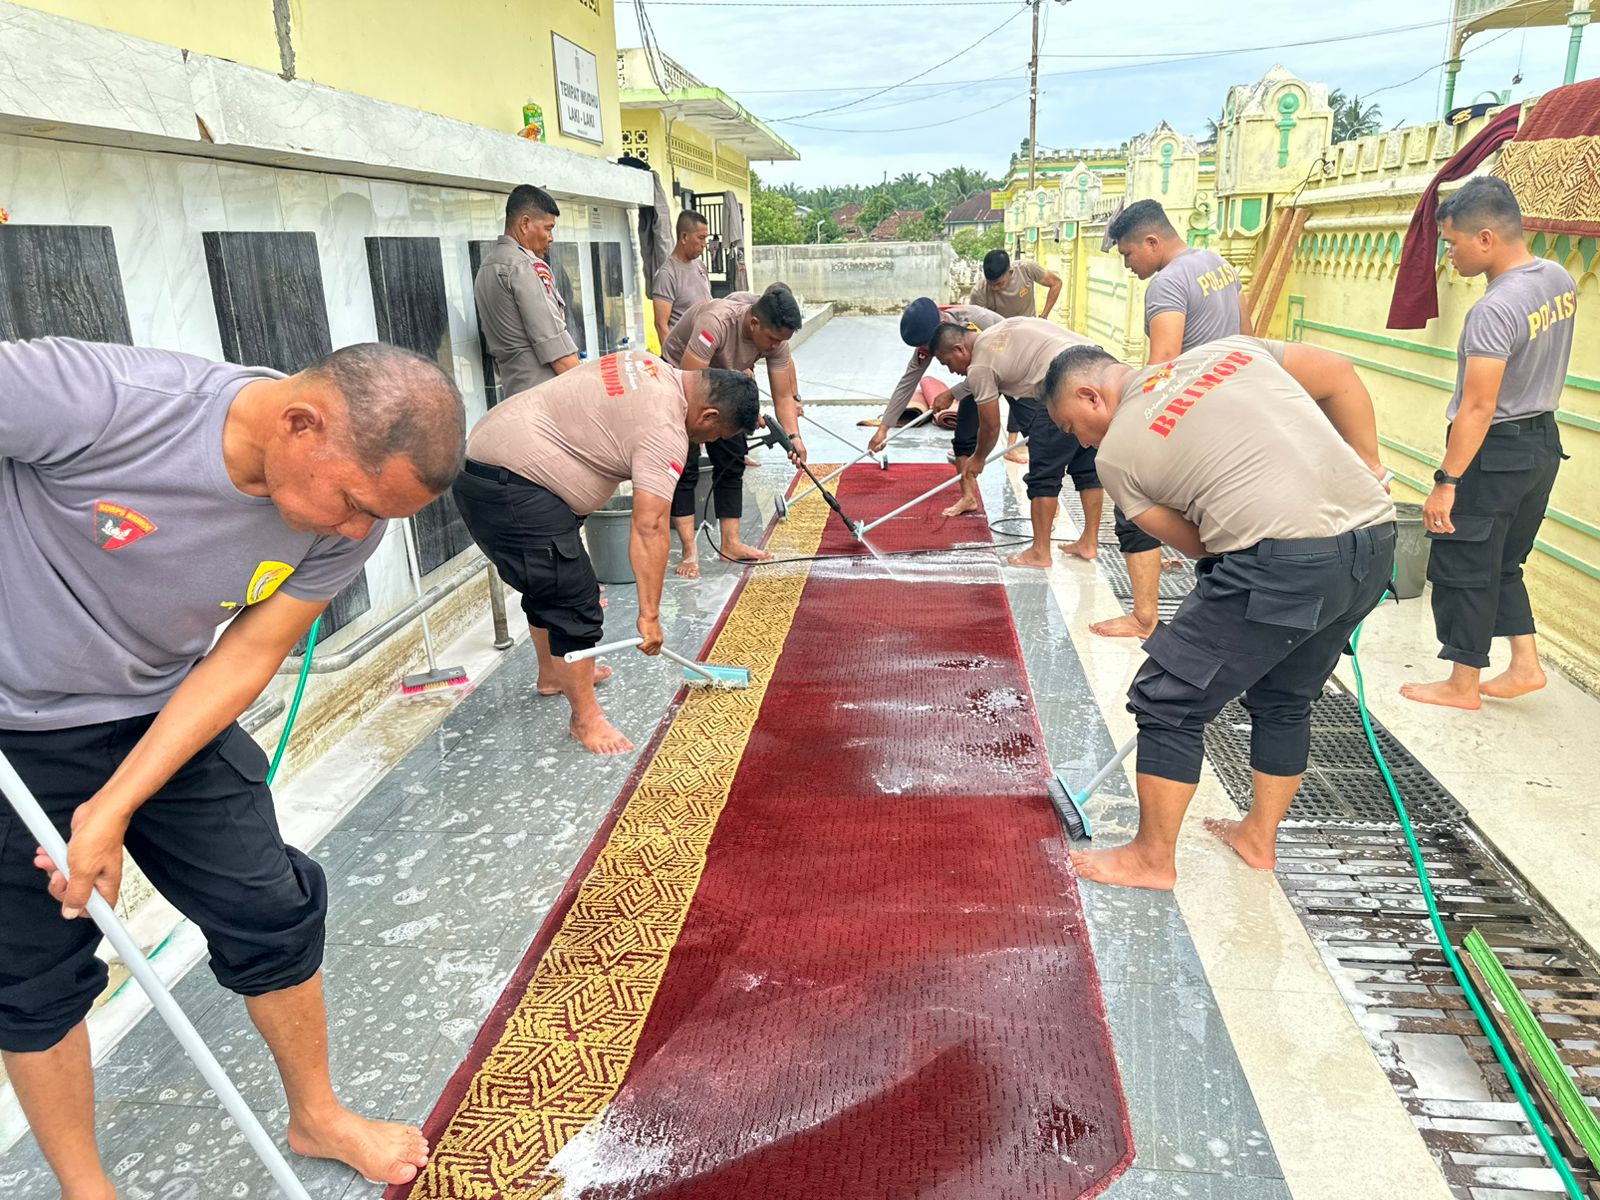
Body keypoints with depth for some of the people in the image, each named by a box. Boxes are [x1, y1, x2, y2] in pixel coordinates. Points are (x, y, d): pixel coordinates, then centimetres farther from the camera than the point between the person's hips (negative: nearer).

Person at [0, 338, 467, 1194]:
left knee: (271, 915, 8)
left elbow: (246, 658, -13)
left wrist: (114, 808, -18)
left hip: (164, 715, 4)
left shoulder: (347, 524, -18)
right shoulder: (100, 398, -34)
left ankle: (317, 1118, 32)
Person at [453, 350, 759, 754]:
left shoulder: (652, 365, 10)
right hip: (512, 489, -11)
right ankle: (585, 716, 7)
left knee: (549, 582, 25)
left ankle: (553, 673, 43)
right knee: (575, 602, -5)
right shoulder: (665, 432, -19)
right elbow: (649, 529, -24)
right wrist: (649, 615, -22)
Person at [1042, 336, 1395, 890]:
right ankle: (1259, 837, 41)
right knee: (1285, 699, 25)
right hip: (1375, 538, 8)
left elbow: (1195, 543, 7)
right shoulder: (1224, 350, 17)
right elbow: (1340, 376, 18)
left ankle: (1152, 858, 21)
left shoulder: (1116, 454, 3)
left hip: (1283, 561, -8)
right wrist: (1368, 467, 24)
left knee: (1168, 703, 7)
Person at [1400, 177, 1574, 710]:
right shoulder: (1560, 278, 3)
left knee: (1463, 568, 4)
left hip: (1495, 450, -9)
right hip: (1543, 439, 9)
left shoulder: (1494, 310, -26)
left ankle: (1463, 685, 15)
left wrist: (1446, 481, -22)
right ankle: (1525, 665, 26)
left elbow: (1477, 408, -26)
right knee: (1503, 562, 21)